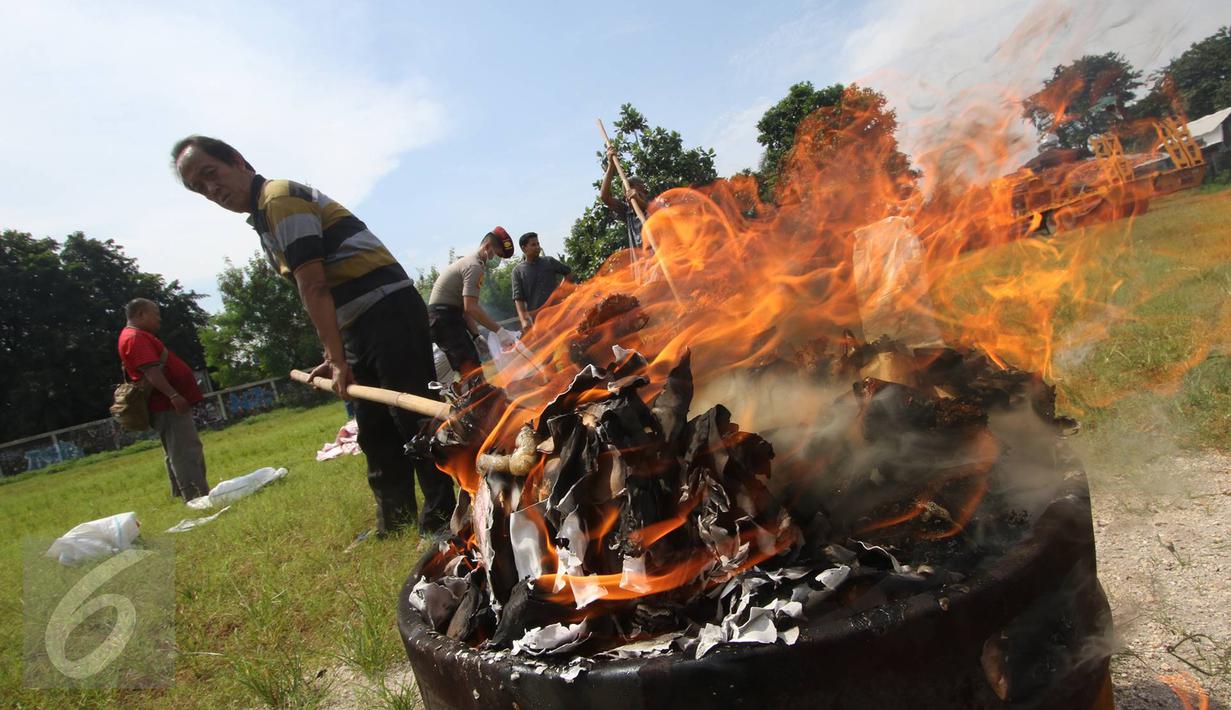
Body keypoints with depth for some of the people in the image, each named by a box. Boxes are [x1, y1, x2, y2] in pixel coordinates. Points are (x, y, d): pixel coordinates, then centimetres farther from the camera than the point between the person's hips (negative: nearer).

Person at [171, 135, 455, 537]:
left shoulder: (280, 196, -10)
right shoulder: (264, 220, 21)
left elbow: (314, 288, -17)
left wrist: (338, 359, -17)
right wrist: (334, 358, 16)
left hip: (389, 310, -10)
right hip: (361, 326, 10)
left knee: (414, 420, -9)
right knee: (374, 430, 13)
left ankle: (444, 518, -1)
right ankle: (394, 522, 22)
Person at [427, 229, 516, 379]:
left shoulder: (469, 262, 20)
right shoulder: (475, 266, -13)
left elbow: (466, 307, 17)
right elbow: (471, 307, -23)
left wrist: (476, 335, 11)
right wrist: (499, 330, -22)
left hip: (443, 315, 11)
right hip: (444, 316, -11)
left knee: (471, 364, 12)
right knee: (470, 366, -17)